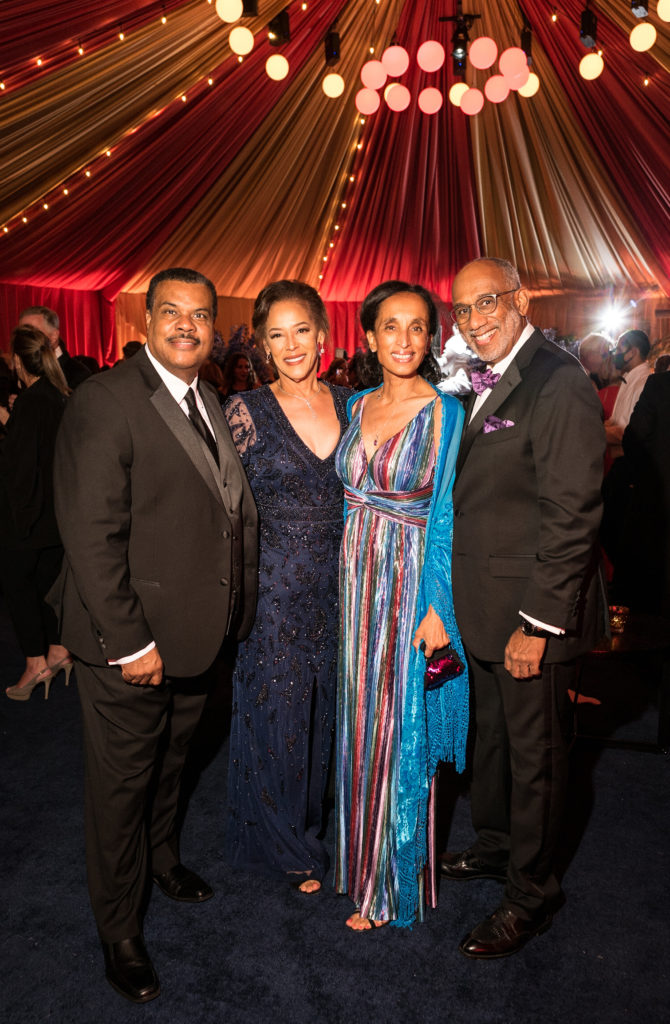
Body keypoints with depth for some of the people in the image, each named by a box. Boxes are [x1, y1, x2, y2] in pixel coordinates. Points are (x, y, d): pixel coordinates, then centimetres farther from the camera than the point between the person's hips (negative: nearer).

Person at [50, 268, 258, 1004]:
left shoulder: (210, 404, 8)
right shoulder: (105, 400, -17)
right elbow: (90, 535, -21)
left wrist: (228, 611, 6)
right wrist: (130, 641, -21)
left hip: (194, 637, 7)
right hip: (129, 645, -7)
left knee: (170, 764, 27)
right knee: (122, 785, 11)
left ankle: (162, 859, 53)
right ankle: (120, 935, 33)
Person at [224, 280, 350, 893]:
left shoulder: (349, 404, 3)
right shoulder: (247, 411, -9)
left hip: (336, 585, 4)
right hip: (273, 587, -4)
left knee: (323, 713, 18)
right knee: (278, 716, 10)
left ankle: (311, 824, 43)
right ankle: (286, 848, 34)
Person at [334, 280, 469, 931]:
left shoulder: (444, 412, -9)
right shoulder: (357, 406, 7)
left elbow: (450, 517, -11)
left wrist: (438, 608, -15)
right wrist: (346, 578, 9)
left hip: (411, 583, -5)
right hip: (357, 578, 5)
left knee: (399, 730, 6)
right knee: (359, 721, 16)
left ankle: (390, 884, 26)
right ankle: (357, 852, 38)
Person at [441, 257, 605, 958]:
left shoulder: (560, 385, -19)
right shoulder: (483, 385, 9)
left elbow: (571, 514, -21)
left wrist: (538, 622, -20)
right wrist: (459, 600, 9)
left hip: (533, 611, -8)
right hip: (483, 608, 8)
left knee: (534, 753, 9)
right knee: (491, 734, 23)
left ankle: (529, 896, 29)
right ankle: (493, 847, 45)